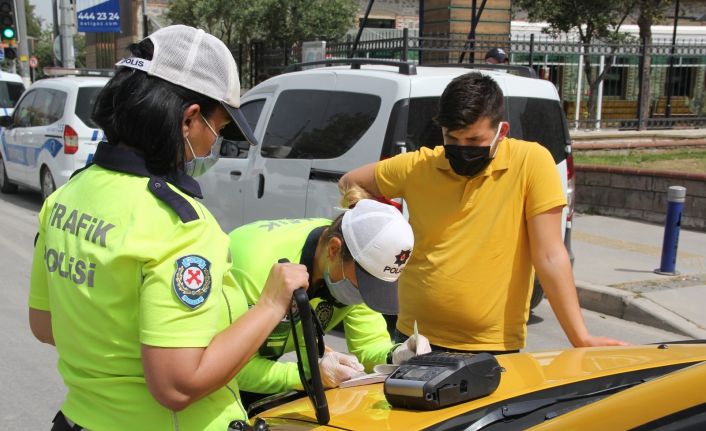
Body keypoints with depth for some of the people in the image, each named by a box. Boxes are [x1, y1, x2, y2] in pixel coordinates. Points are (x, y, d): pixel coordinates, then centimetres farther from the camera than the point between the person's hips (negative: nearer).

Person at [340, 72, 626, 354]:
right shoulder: (417, 167, -3)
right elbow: (350, 184, 12)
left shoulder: (532, 162, -11)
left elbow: (549, 257, -12)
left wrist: (581, 339, -15)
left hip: (495, 348, -2)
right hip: (415, 339, 3)